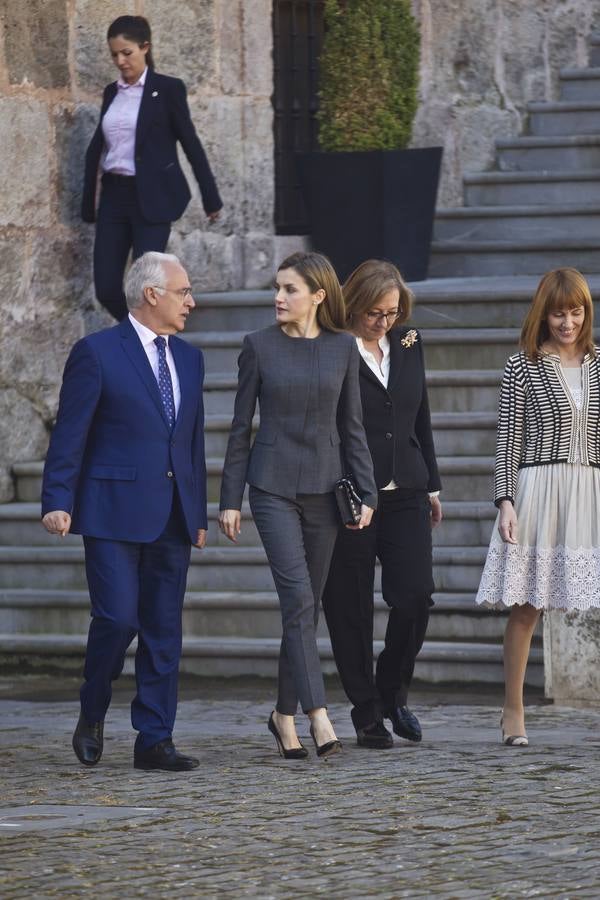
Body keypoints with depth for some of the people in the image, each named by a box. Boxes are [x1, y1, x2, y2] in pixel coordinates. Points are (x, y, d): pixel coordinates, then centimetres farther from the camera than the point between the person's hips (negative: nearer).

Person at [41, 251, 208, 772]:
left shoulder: (189, 359, 15)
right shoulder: (97, 353, -4)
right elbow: (69, 435, -6)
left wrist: (199, 514, 17)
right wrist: (58, 502, -13)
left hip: (172, 515, 6)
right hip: (114, 513, -6)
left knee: (165, 630, 4)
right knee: (117, 618, -12)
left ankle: (155, 739, 7)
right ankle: (92, 717, 11)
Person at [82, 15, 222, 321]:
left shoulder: (167, 89, -3)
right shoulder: (111, 92, 12)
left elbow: (190, 143, -1)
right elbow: (97, 147, 16)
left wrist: (211, 198, 0)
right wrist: (87, 203, 14)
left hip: (151, 198, -5)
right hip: (114, 196, 5)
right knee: (106, 288, 1)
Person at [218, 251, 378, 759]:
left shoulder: (343, 348, 5)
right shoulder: (259, 346, 0)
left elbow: (351, 426, 8)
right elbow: (241, 426, 3)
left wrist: (366, 493, 2)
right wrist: (230, 499, 0)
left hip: (324, 488, 3)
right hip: (273, 486, -3)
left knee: (307, 607, 7)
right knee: (298, 597, -15)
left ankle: (285, 715, 20)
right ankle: (319, 717, -20)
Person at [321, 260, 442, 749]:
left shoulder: (408, 343, 10)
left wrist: (432, 485, 18)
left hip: (405, 493, 4)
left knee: (416, 595, -7)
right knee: (351, 609, 1)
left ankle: (393, 692, 15)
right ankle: (367, 714, 11)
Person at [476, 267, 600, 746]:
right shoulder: (522, 367, 2)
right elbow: (507, 440, 0)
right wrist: (505, 500, -8)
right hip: (538, 491, -2)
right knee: (525, 607, 1)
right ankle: (514, 712, 11)